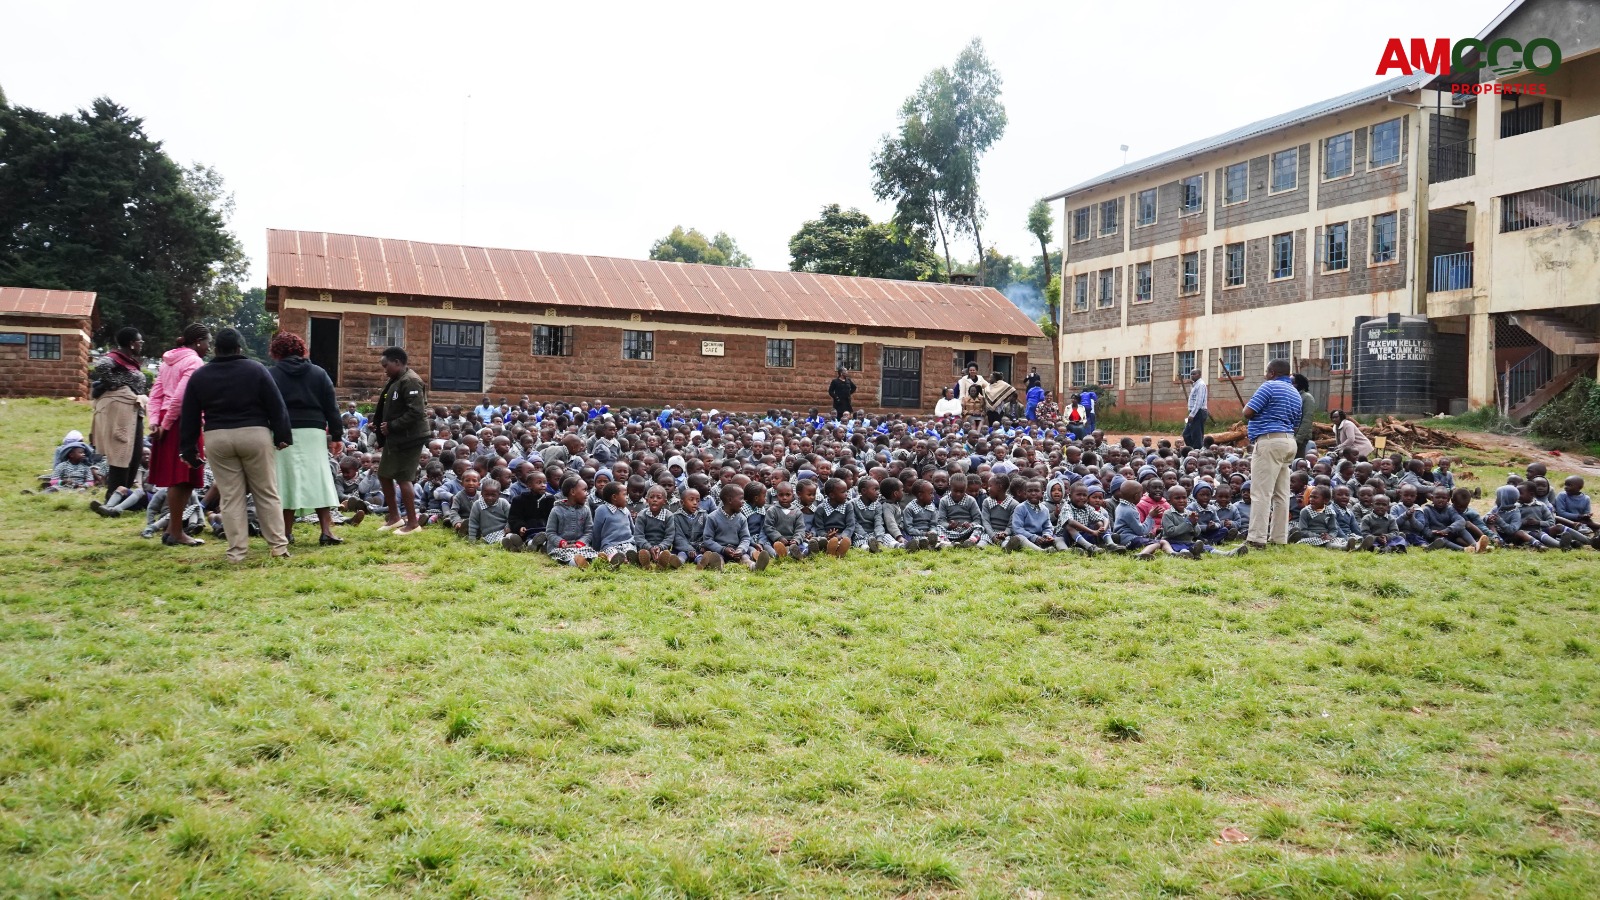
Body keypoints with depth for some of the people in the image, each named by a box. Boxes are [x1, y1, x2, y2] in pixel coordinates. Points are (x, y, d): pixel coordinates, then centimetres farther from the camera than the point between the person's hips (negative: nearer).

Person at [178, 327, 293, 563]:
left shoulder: (199, 376, 8)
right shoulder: (256, 369, 1)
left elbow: (189, 417, 9)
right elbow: (276, 407, -2)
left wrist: (188, 449, 13)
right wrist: (282, 436, 3)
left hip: (217, 439, 2)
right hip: (254, 435, -2)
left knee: (231, 497, 5)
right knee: (267, 493, 6)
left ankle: (237, 551, 5)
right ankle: (278, 545, 7)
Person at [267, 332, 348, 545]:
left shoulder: (272, 375, 3)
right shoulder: (318, 373, 10)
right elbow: (332, 407, 8)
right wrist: (337, 436, 11)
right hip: (313, 433, 2)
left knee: (287, 481, 4)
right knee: (319, 480, 4)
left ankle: (287, 533, 9)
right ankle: (326, 532, -2)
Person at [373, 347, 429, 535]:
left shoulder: (410, 382, -18)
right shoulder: (396, 381, 13)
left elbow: (416, 412, -26)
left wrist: (391, 426, -19)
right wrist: (379, 420, 4)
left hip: (408, 439, -10)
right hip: (394, 438, 10)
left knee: (403, 478, -5)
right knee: (384, 475, 15)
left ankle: (413, 522, 5)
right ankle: (394, 516, 27)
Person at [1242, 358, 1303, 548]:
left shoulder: (1270, 386, -7)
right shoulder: (1296, 394, 21)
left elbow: (1248, 412, -14)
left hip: (1269, 442, -9)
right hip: (1289, 442, 9)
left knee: (1261, 492, -10)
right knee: (1281, 493, 10)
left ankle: (1257, 539, -13)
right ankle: (1279, 538, 12)